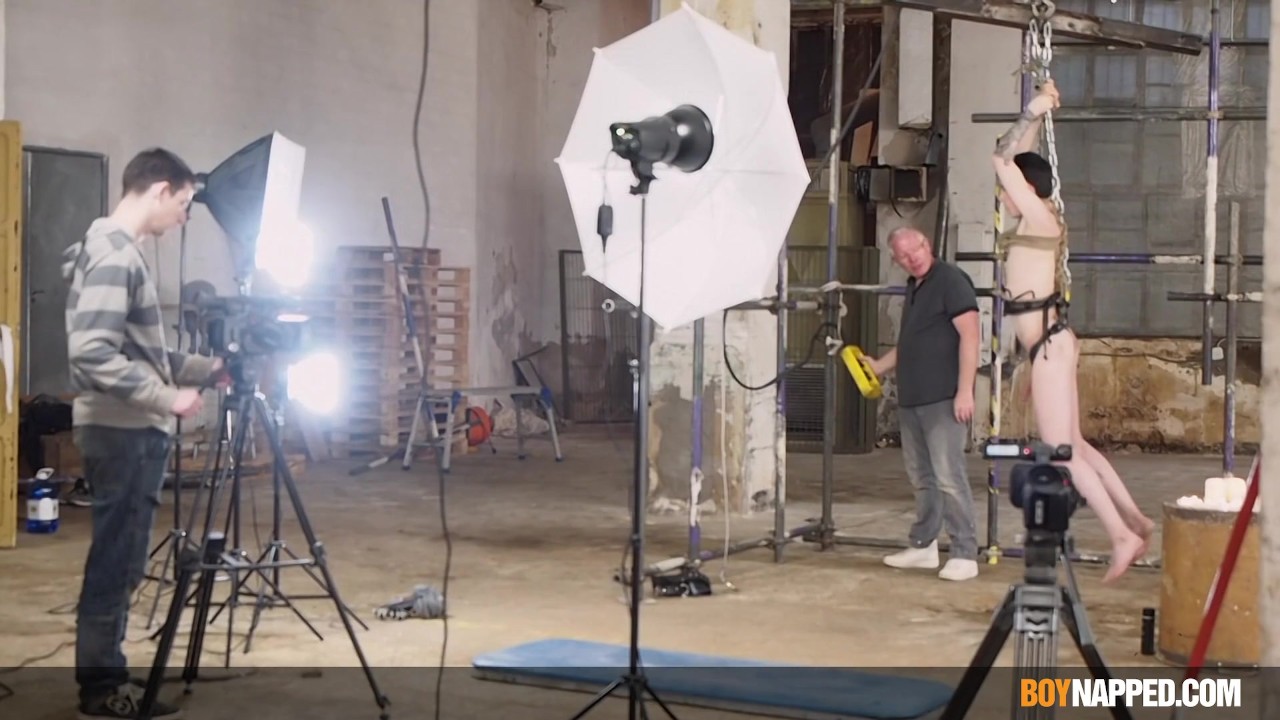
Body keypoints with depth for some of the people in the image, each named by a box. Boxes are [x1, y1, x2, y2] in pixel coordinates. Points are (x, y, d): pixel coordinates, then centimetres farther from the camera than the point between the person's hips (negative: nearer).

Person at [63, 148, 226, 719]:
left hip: (129, 430, 10)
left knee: (120, 560, 13)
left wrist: (205, 368, 15)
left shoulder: (119, 251, 15)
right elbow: (94, 355, -25)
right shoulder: (113, 255, -16)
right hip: (122, 432, -10)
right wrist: (167, 398, -21)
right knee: (117, 561, -4)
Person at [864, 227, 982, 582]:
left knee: (948, 476, -10)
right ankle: (923, 546, 23)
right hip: (911, 399, 9)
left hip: (943, 399, -9)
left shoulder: (949, 280, -9)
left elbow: (969, 334, -16)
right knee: (921, 476, 14)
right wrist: (879, 366, 26)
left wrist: (965, 391, -21)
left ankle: (965, 554, -6)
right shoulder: (913, 287, 18)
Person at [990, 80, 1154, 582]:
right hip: (1050, 343, 9)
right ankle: (1134, 520, 19)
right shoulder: (1038, 219, 12)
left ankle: (1122, 535, -6)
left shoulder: (1040, 218, -11)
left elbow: (1002, 159, -13)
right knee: (1073, 446, 13)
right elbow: (1016, 160, 22)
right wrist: (1035, 117, 23)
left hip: (1050, 346, -9)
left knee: (1062, 452, -8)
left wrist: (1032, 113, -8)